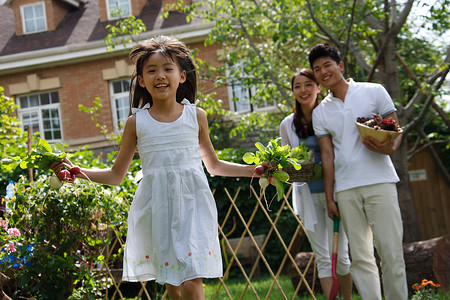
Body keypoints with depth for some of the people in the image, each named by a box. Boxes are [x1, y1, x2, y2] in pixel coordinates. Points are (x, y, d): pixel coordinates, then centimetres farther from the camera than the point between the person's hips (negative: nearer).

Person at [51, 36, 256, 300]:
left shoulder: (196, 116, 6)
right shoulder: (137, 122, 5)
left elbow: (213, 165, 20)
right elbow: (117, 175, 13)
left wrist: (253, 170, 13)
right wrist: (78, 171, 0)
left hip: (191, 202, -1)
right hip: (156, 207, 1)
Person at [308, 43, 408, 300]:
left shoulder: (374, 92, 6)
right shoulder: (320, 112, 13)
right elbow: (328, 156, 12)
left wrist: (389, 147, -18)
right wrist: (329, 198, 6)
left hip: (379, 182, -3)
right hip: (345, 189, 3)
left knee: (391, 252, -7)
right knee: (361, 258, 1)